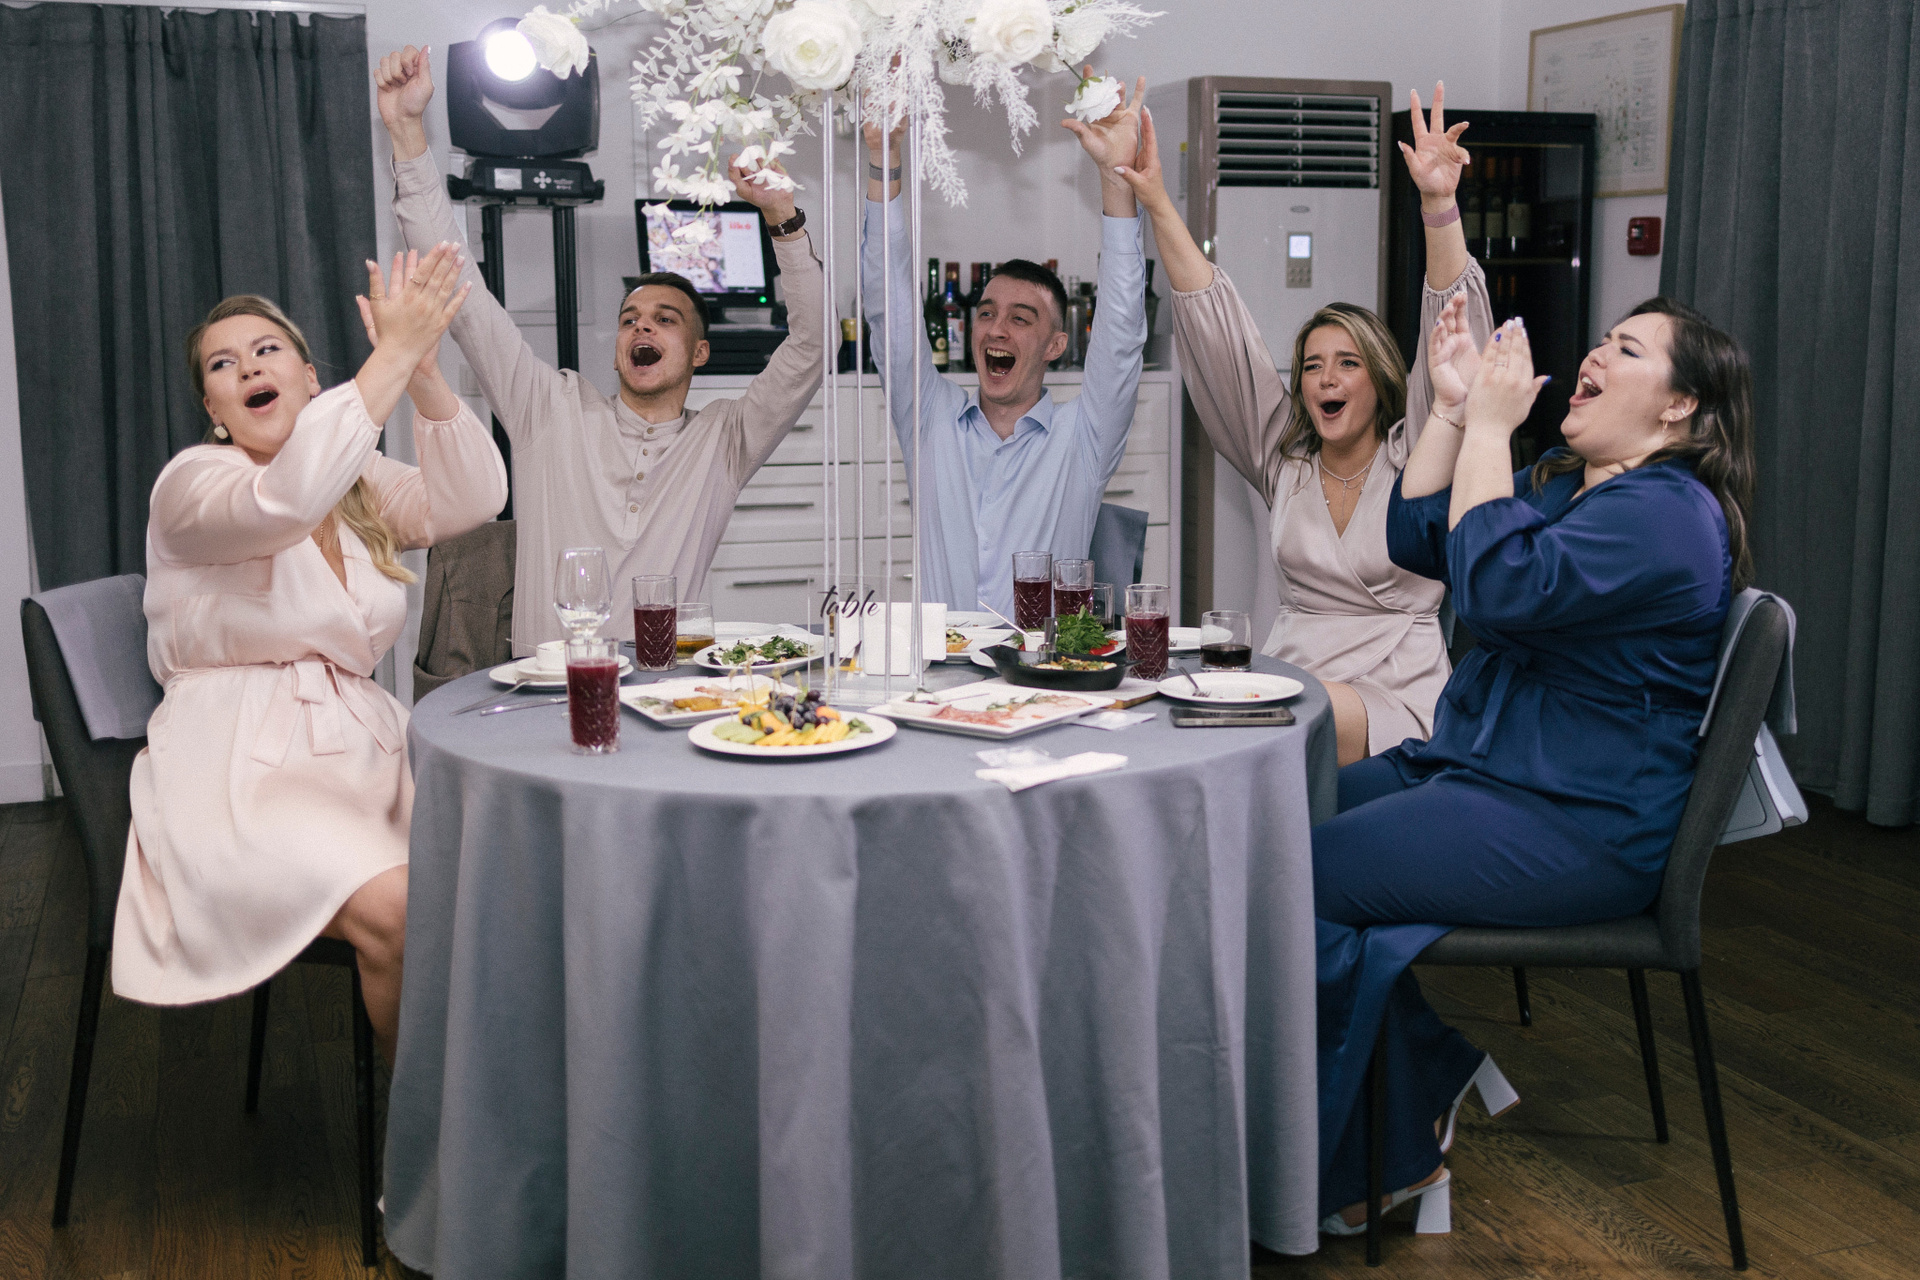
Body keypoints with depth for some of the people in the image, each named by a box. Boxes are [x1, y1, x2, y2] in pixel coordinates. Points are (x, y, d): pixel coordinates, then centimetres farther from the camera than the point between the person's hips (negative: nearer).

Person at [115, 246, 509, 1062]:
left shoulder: (361, 483, 15)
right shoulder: (194, 482, -3)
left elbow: (470, 503, -5)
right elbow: (284, 500, -28)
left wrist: (424, 372, -19)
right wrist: (394, 354, -27)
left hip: (360, 750, 6)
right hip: (239, 773, -6)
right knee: (394, 910, -30)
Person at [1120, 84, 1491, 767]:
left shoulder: (1412, 455, 4)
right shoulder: (1282, 458, 13)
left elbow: (1455, 329, -8)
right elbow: (1218, 329, 10)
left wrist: (1439, 205, -22)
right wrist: (1157, 204, 7)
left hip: (1395, 699, -3)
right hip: (1285, 677, 3)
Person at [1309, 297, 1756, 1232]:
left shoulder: (1669, 515, -14)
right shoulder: (1560, 484, 18)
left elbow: (1498, 587, -26)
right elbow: (1417, 540, 15)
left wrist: (1491, 425, -18)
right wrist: (1454, 403, 7)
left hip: (1575, 831, -10)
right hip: (1473, 770, 10)